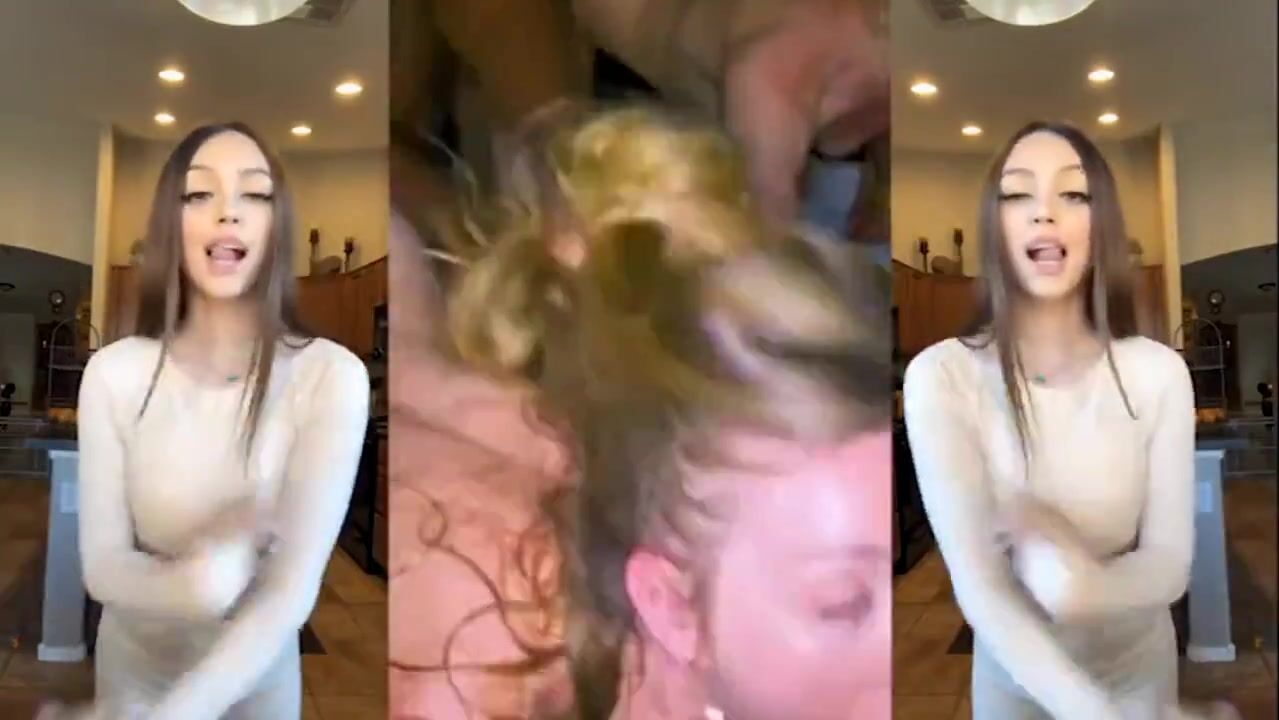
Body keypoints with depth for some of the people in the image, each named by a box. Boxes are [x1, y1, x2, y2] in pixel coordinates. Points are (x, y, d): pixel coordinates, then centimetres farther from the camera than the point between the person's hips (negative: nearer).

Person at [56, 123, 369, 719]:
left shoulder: (331, 377, -23)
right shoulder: (113, 373, -15)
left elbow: (293, 590, -26)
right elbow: (102, 564, -14)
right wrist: (191, 587, -36)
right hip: (131, 662, 2)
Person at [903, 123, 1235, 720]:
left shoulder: (1159, 373, -14)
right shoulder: (941, 377, -22)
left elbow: (1170, 563, -14)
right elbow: (979, 588, -26)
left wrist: (1086, 587, -35)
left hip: (1140, 664, 2)